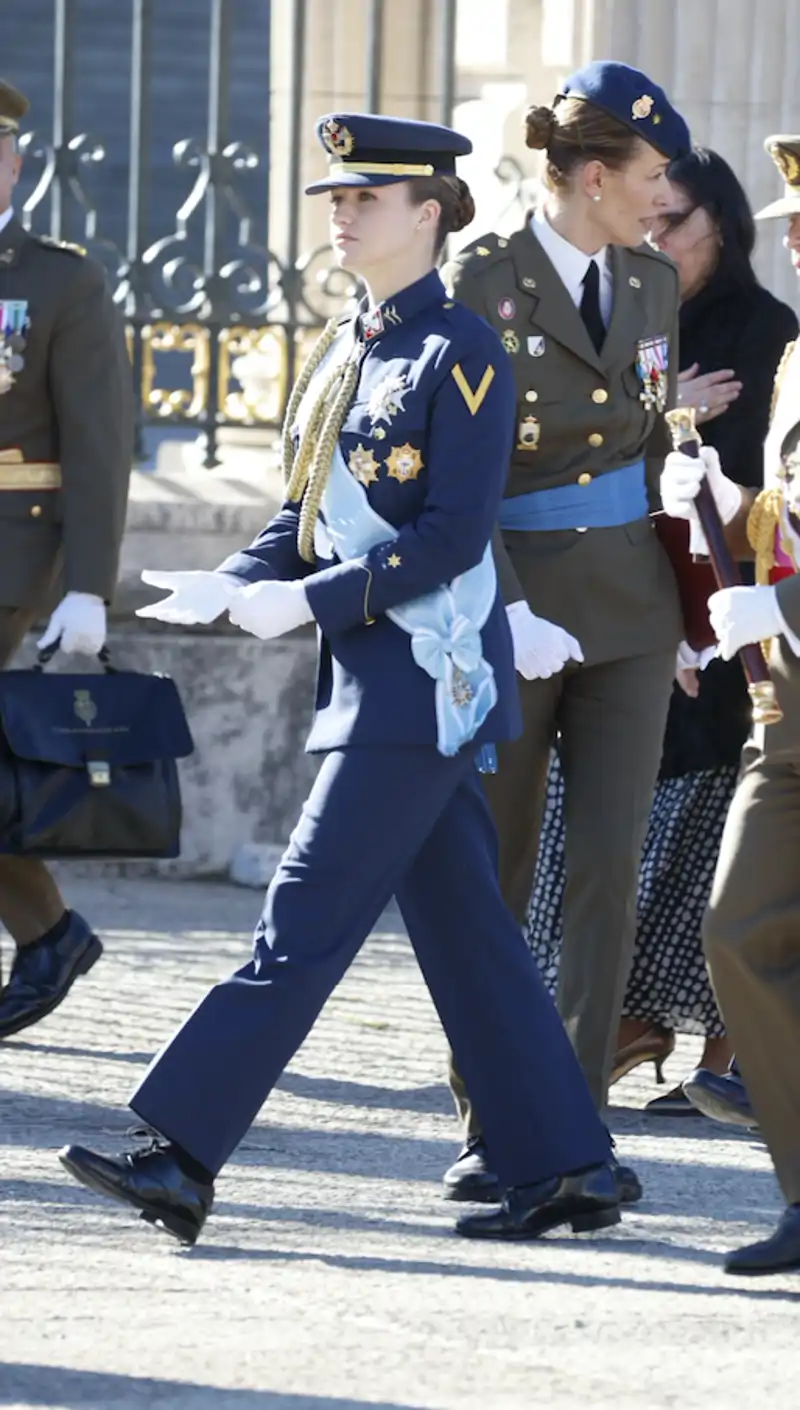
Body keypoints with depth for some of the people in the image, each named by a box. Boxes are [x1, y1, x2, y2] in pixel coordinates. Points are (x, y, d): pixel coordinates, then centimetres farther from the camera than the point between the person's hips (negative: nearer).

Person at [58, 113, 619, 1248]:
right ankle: (567, 1171, 14)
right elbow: (306, 516, 17)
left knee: (306, 921, -10)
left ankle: (183, 1159, -12)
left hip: (429, 679, -9)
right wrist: (230, 589, -2)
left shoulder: (461, 355, -10)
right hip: (377, 675, 9)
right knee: (463, 933, 10)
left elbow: (454, 534, -16)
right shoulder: (342, 353, 15)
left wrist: (310, 602, -19)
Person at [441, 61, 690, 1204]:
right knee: (494, 876, 4)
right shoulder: (485, 282, -9)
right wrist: (508, 614, -20)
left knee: (609, 862, -5)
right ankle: (491, 1132, 14)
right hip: (510, 604, -4)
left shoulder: (652, 284, 8)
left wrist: (679, 604, 16)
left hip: (627, 605, 4)